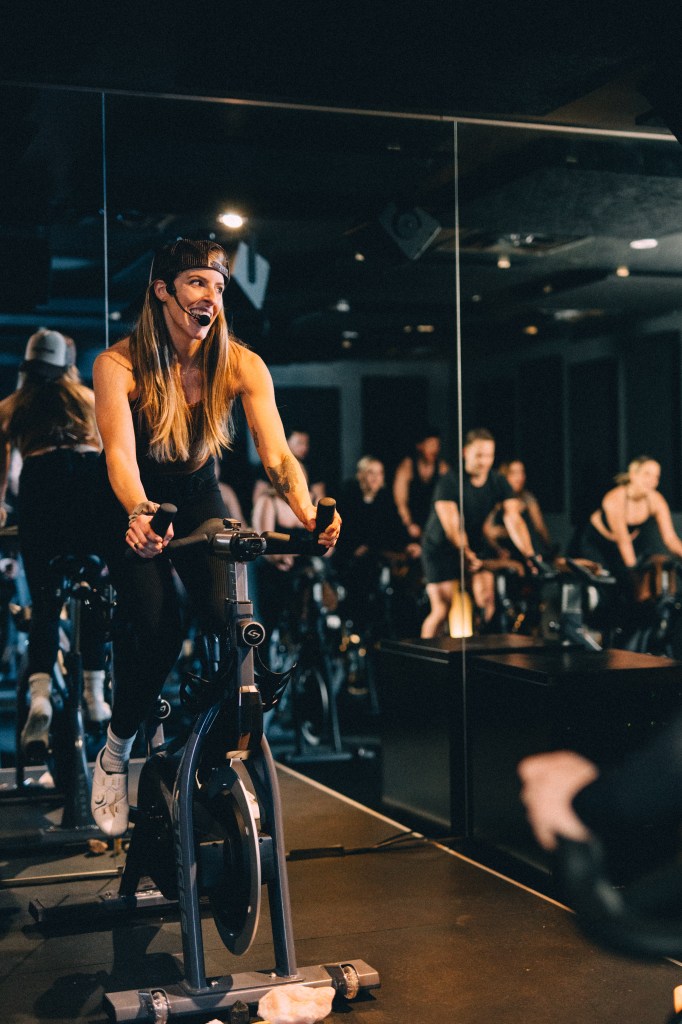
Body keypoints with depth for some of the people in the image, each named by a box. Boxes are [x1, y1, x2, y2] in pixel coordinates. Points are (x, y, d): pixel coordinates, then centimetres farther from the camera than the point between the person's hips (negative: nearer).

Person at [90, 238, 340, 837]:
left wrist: (306, 509, -46)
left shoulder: (241, 365, -17)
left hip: (198, 498, 3)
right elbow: (120, 453, -36)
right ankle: (115, 754, 5)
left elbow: (277, 454, -26)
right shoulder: (119, 364, -23)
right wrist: (139, 512, -57)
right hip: (134, 504, -2)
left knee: (228, 619, -18)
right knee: (158, 629, -20)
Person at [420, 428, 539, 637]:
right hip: (440, 547, -4)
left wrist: (529, 555, -32)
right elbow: (451, 525, -30)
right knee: (442, 612, -8)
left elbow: (513, 519, -18)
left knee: (487, 604, -12)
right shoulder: (449, 482, -21)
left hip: (475, 544, 4)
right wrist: (467, 556, -43)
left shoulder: (498, 483, -8)